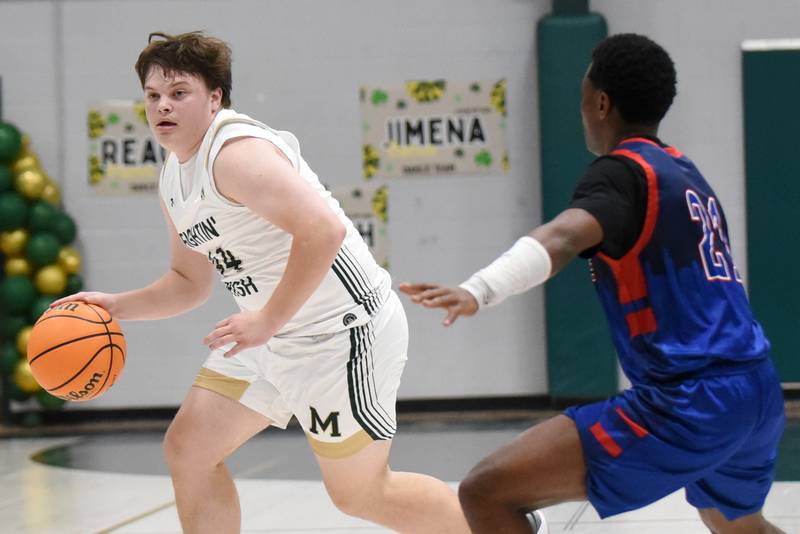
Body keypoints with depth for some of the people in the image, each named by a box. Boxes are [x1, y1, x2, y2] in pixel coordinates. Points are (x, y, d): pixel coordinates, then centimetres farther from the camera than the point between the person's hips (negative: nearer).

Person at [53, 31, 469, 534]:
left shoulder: (235, 152, -20)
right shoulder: (174, 180, 11)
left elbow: (324, 230, -32)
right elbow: (189, 282, 23)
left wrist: (268, 320, -28)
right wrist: (116, 306, 7)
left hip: (341, 327, -10)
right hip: (273, 336, 10)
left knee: (362, 494, 1)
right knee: (189, 449, 6)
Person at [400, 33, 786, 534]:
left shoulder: (621, 172, -7)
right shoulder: (685, 171, 17)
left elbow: (564, 236, -29)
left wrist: (477, 291, -45)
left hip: (689, 404, -9)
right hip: (757, 395, 9)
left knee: (486, 493, -11)